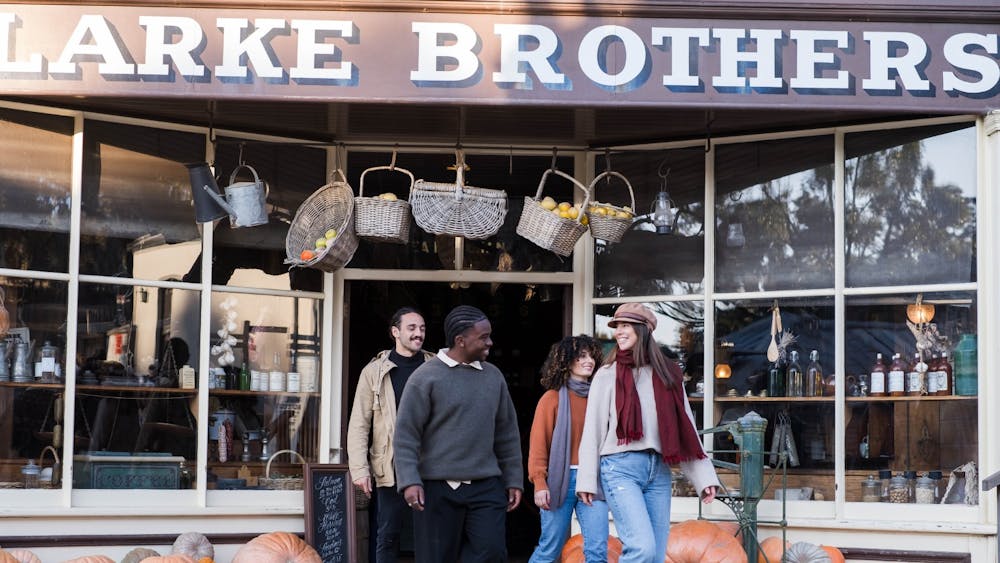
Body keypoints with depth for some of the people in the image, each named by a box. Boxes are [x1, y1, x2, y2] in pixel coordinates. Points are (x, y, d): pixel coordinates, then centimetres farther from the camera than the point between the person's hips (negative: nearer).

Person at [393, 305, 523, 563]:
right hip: (438, 487, -4)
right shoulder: (426, 376, -4)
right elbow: (406, 433, -7)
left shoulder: (493, 376, 10)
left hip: (486, 486, 4)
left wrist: (514, 480, 13)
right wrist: (410, 481, -16)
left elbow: (507, 433, 16)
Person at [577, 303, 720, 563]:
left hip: (658, 471, 4)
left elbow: (685, 428, 11)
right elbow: (593, 429, 4)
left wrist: (704, 477, 6)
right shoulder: (607, 374, 5)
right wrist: (587, 480, -1)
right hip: (620, 467, -4)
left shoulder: (667, 374, 12)